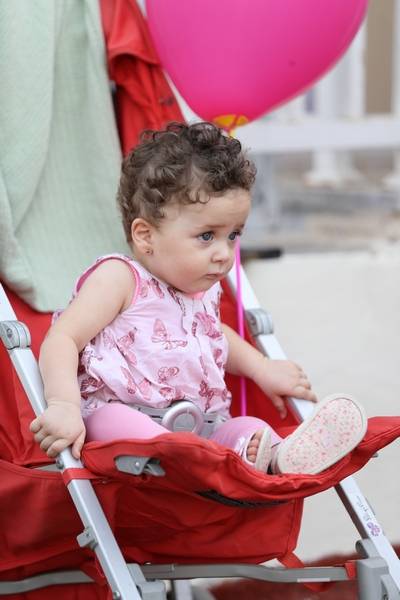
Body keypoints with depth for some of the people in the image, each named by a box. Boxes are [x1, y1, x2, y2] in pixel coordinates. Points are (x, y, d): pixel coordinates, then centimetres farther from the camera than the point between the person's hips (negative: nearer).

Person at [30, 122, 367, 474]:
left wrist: (262, 369, 33)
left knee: (252, 428, -18)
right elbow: (61, 340, -12)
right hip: (119, 412, -7)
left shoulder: (204, 290, 20)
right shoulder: (120, 278, -3)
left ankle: (283, 458, -52)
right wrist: (64, 405, -28)